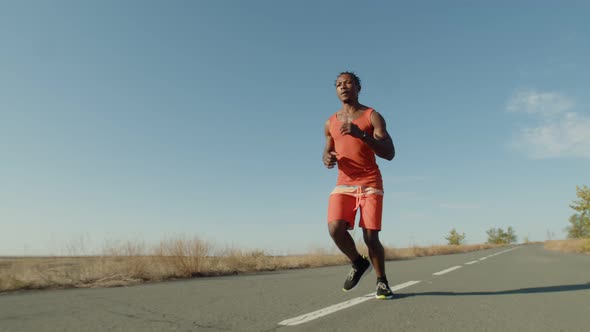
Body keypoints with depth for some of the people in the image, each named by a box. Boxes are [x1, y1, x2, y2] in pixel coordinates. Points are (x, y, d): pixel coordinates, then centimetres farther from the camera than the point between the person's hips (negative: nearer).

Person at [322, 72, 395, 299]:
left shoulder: (372, 116, 1)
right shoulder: (330, 123, 13)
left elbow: (389, 153, -8)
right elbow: (328, 152, 21)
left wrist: (361, 134, -22)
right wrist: (327, 159, -5)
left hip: (371, 184, -3)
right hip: (343, 185, 3)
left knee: (371, 237, -8)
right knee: (335, 228, -19)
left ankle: (381, 281, 18)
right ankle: (358, 263, 11)